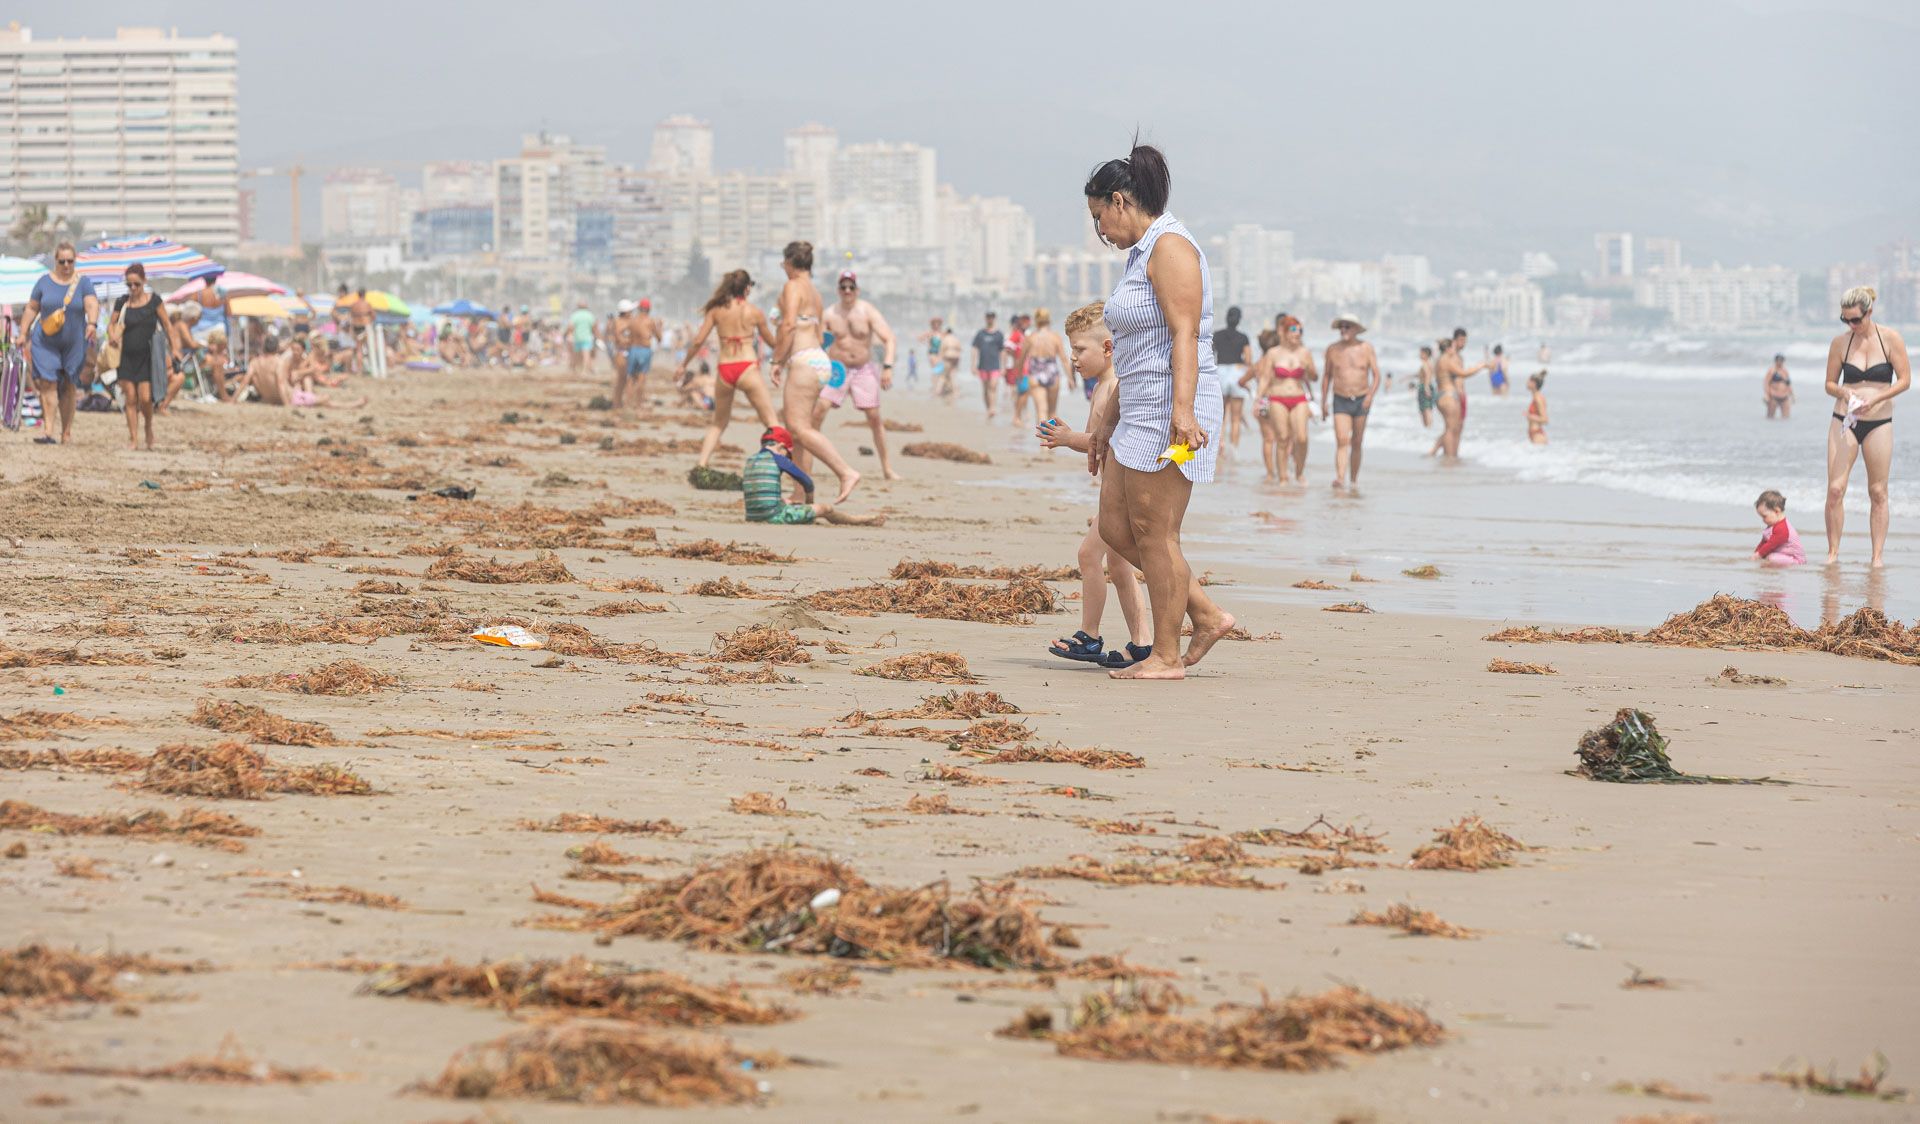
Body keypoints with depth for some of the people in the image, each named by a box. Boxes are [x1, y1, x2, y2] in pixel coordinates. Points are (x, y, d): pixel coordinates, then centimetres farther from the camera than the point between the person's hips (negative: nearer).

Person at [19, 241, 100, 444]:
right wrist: (23, 333, 4)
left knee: (69, 387, 6)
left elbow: (92, 305, -14)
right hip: (45, 342, 0)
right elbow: (31, 309, 9)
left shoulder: (83, 283, 0)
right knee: (47, 384, -11)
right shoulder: (44, 282, 3)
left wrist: (92, 324, -33)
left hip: (74, 343, 0)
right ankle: (49, 431, -15)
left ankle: (66, 432, 17)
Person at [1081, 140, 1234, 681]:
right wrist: (1109, 423, 27)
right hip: (1141, 413, 11)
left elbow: (1184, 336, -21)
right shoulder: (1142, 253, 21)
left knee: (1155, 534, -6)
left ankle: (1165, 657, 0)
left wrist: (1181, 409, -31)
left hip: (1170, 414, -11)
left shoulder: (1170, 247, -11)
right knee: (1115, 528, 10)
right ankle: (1207, 616, 14)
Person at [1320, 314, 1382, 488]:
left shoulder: (1366, 348, -1)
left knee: (1357, 443, 9)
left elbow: (1376, 375, -1)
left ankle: (1354, 480, 20)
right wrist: (1323, 402, 8)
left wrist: (1370, 395, -18)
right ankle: (1340, 479, -28)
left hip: (1361, 400, 1)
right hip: (1341, 402, -1)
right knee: (1342, 441, -16)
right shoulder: (1332, 349, 2)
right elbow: (1327, 376, 10)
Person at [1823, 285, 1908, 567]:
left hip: (1878, 424, -1)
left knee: (1878, 492, 3)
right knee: (1835, 489, -8)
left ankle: (1878, 555, 8)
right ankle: (1833, 553, 1)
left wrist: (1875, 398, -17)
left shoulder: (1890, 339, -3)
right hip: (1844, 421, 1)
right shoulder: (1840, 342, 2)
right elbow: (1830, 383, 9)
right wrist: (1842, 391, -15)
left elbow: (1904, 380, -3)